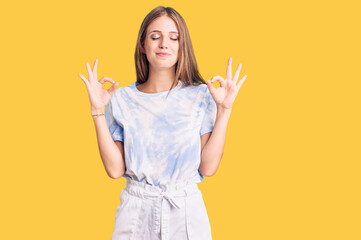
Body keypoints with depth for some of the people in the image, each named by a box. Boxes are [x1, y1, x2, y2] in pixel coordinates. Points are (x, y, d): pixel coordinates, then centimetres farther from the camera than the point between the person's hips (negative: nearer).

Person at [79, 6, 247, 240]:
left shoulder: (200, 95, -4)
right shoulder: (122, 98, -2)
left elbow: (208, 167, -9)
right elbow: (115, 169, -7)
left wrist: (224, 109, -12)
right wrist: (98, 111, -9)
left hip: (187, 210, 0)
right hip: (136, 210, 1)